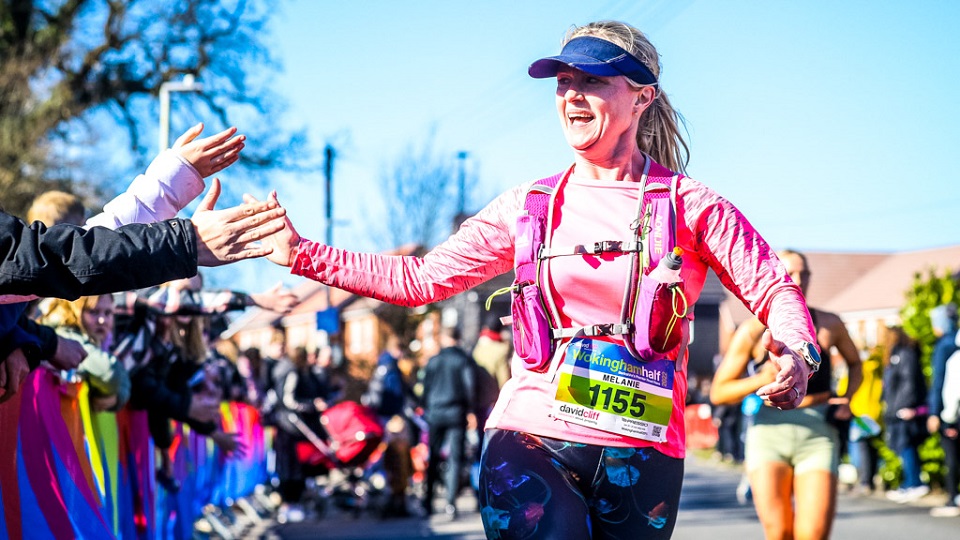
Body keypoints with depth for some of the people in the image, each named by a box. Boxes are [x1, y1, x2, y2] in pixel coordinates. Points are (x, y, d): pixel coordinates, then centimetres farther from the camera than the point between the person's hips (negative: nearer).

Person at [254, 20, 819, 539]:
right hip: (532, 442, 1)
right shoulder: (529, 206, 8)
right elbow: (420, 278, 10)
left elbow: (776, 289, 0)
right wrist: (304, 255, 4)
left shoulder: (689, 205, 1)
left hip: (642, 458, 0)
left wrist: (797, 354, -22)